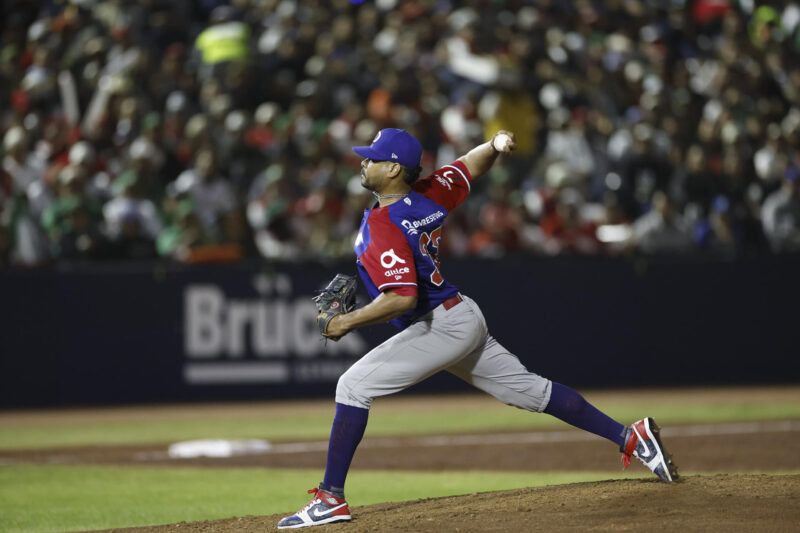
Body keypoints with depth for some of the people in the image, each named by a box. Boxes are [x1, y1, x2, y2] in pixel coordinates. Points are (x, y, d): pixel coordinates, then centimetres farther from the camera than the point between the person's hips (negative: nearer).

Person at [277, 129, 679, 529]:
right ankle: (629, 437, 18)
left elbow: (402, 298, -31)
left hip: (440, 327, -10)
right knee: (530, 391, 17)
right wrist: (495, 146, -3)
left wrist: (348, 322, -24)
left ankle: (331, 499, -13)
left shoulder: (382, 229, -22)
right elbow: (473, 164, 18)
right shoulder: (428, 194, 4)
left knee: (353, 387, -11)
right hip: (462, 317, 10)